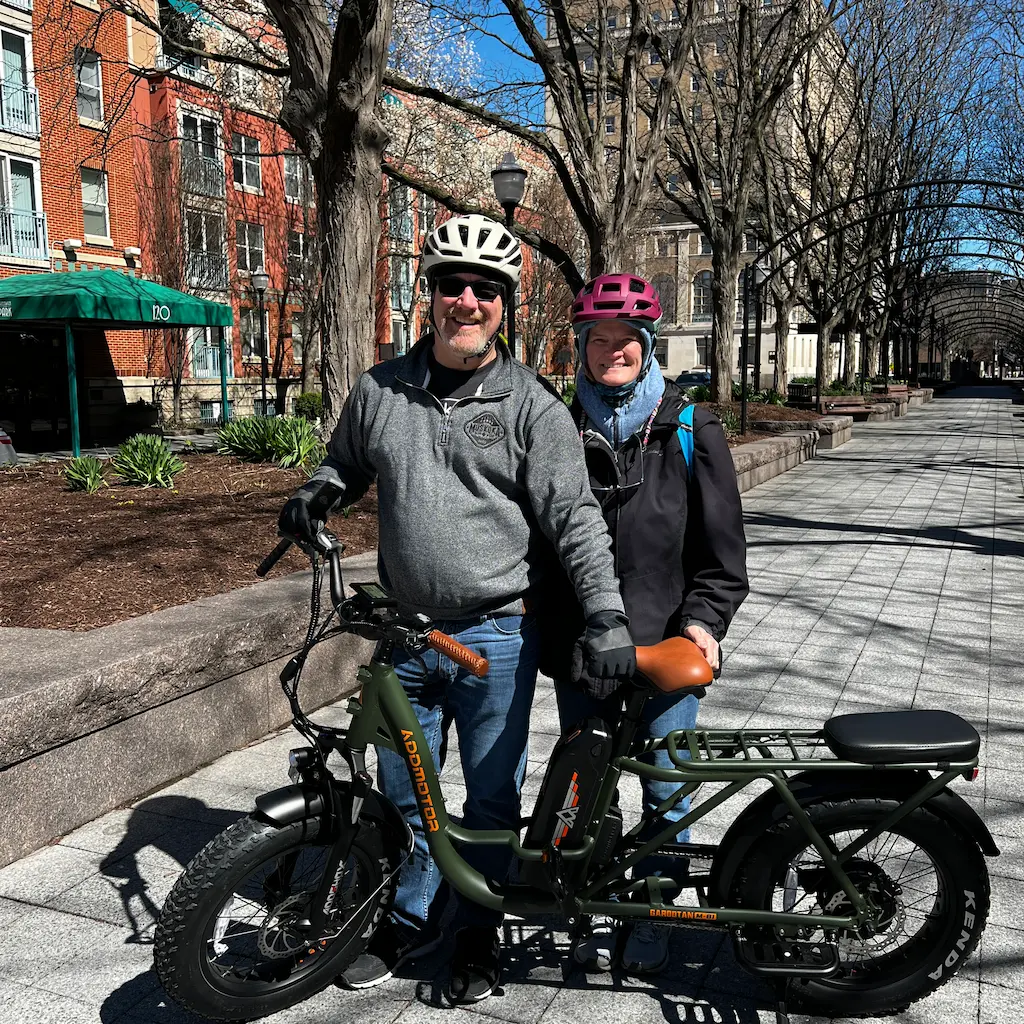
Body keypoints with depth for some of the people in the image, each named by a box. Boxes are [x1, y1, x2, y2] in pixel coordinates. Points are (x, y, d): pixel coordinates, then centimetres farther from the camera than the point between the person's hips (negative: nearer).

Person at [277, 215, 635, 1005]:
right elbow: (345, 466, 21)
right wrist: (312, 497, -1)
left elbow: (574, 518, -10)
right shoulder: (381, 390, 4)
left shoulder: (532, 405, -7)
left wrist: (607, 614, -20)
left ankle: (478, 932, 34)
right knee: (403, 790, 18)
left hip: (499, 636, -3)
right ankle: (410, 919, 41)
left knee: (491, 796, 12)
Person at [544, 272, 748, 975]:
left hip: (669, 648, -2)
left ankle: (652, 920, 31)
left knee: (665, 790, 9)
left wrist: (703, 622, -13)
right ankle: (598, 914, 33)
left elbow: (723, 548, -1)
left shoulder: (691, 431, -2)